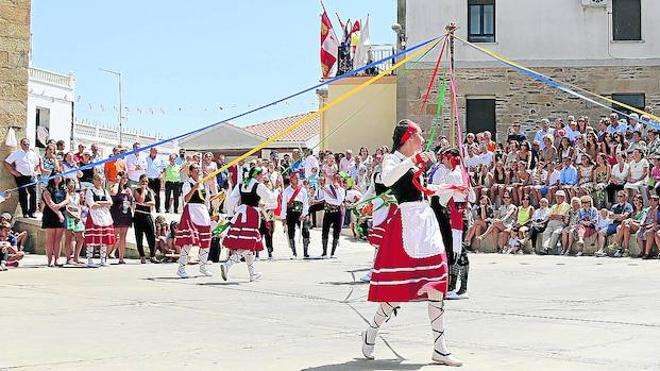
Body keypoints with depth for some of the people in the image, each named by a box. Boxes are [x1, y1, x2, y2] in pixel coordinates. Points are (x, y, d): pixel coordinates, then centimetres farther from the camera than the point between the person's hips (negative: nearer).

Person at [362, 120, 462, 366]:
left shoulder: (415, 161, 18)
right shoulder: (392, 159, -5)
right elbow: (387, 180, -27)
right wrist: (413, 160, -30)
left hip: (425, 219, 8)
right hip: (405, 221, -8)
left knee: (436, 284, 3)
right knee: (399, 288, -8)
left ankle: (440, 349, 6)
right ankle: (371, 332, 15)